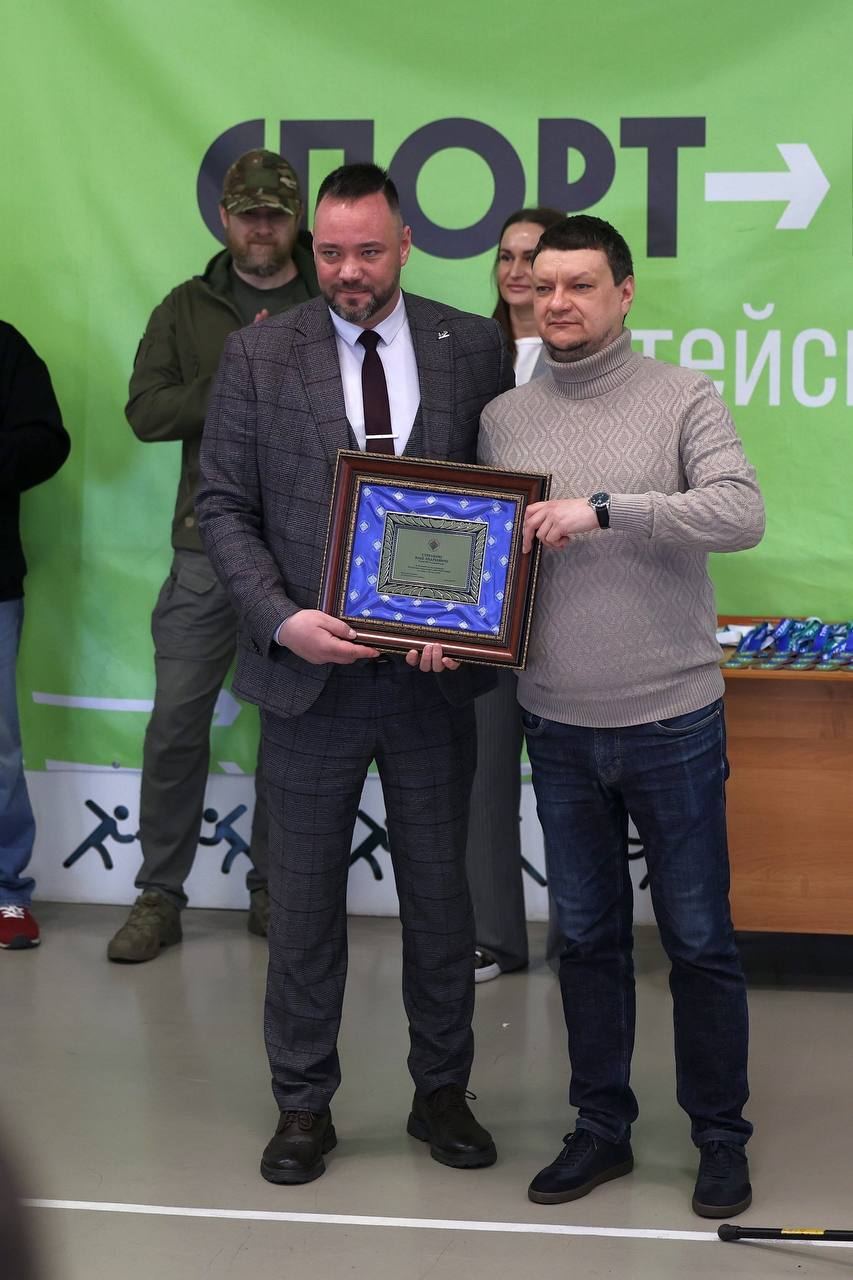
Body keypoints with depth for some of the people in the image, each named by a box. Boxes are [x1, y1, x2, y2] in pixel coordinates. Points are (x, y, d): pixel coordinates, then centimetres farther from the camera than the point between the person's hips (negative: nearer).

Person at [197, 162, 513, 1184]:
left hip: (433, 671, 1)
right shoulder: (258, 354, 0)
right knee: (304, 897, 9)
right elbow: (223, 506, -1)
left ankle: (441, 1092, 29)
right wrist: (282, 619, -15)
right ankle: (303, 1106, 24)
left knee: (440, 888, 12)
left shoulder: (474, 349, 1)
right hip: (310, 669, 0)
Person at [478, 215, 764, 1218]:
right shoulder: (503, 419, 5)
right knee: (587, 938, 14)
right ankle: (602, 1129, 28)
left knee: (699, 942, 7)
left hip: (672, 722, -3)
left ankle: (720, 1137, 23)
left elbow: (741, 514, -20)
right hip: (558, 726, 3)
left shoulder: (682, 399, -6)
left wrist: (602, 510, -26)